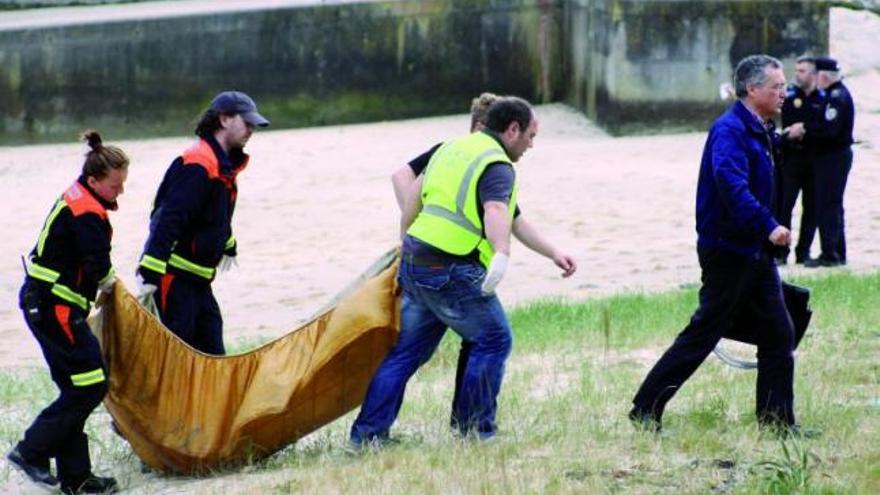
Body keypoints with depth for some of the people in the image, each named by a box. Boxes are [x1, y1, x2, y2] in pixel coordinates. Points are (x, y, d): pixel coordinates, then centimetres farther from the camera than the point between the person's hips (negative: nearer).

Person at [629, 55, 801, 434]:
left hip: (755, 252, 10)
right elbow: (731, 183, -34)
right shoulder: (729, 130, -17)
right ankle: (645, 411, 3)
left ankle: (777, 421, 13)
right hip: (728, 250, -10)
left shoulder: (759, 132, 14)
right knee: (703, 334, -4)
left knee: (779, 333, 7)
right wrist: (768, 226, -41)